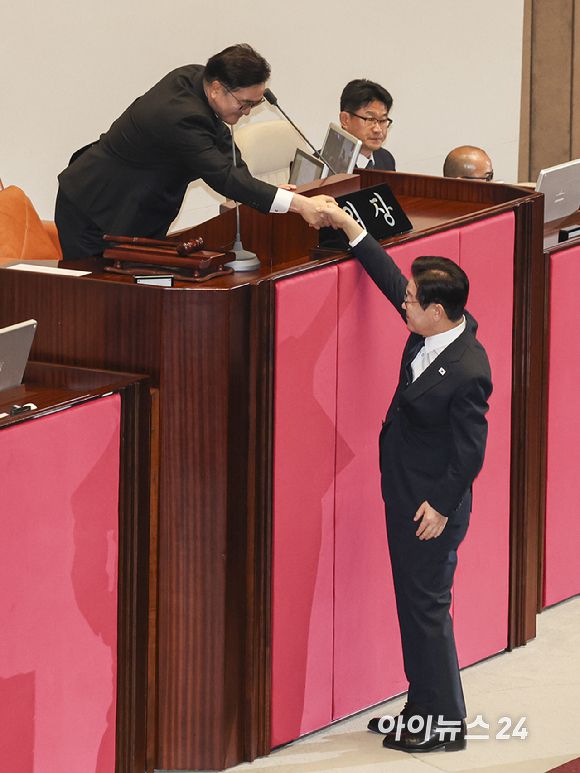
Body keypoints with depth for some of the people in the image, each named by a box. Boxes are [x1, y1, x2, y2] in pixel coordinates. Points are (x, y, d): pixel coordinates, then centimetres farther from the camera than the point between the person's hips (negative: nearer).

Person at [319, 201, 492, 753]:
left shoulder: (467, 373, -28)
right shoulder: (433, 331, -3)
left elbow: (470, 450, -22)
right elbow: (390, 279, 12)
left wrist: (443, 507, -16)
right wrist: (350, 229, 9)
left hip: (431, 506, -10)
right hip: (405, 494, 10)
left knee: (427, 605, 0)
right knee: (413, 602, 17)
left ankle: (445, 723, 12)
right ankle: (421, 708, 28)